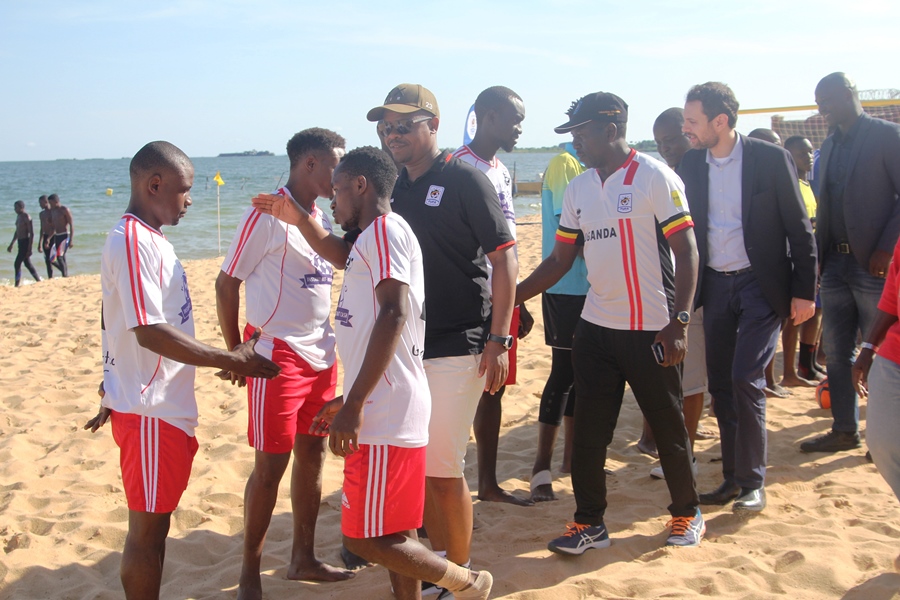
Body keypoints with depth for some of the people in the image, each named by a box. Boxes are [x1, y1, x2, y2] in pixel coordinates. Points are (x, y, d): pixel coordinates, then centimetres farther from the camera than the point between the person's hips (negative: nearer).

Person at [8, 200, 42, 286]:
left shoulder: (26, 217, -14)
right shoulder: (18, 216, 13)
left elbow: (31, 234, -18)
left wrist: (29, 249, -21)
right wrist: (12, 244, 28)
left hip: (26, 242, -10)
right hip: (21, 242, 10)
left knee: (17, 264, -10)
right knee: (27, 264, 14)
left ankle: (17, 285, -7)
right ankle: (39, 281, 23)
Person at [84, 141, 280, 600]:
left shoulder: (148, 239, 13)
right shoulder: (133, 241, -18)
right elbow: (150, 332, -25)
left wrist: (114, 394, 25)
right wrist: (231, 361, -20)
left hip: (165, 407, 10)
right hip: (149, 412, -10)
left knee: (155, 523, 18)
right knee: (147, 528, 2)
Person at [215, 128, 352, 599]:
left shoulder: (320, 218, 11)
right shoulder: (267, 215, -12)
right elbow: (226, 284, -9)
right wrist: (236, 353, -6)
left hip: (321, 356, 7)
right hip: (278, 356, -7)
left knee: (311, 455, 12)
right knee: (270, 465, -1)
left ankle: (303, 558, 26)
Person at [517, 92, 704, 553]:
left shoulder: (655, 177, -9)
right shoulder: (577, 189, 9)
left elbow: (686, 250, -12)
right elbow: (560, 259, 12)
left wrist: (679, 322, -19)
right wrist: (510, 298, 2)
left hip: (652, 330, -5)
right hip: (596, 328, 6)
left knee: (668, 428, 8)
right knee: (588, 431, 7)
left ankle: (686, 513, 27)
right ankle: (589, 522, 20)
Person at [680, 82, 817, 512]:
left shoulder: (770, 158, -9)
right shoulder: (690, 164, 3)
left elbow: (799, 229, -6)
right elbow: (685, 227, 9)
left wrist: (804, 291, -7)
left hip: (761, 283, -5)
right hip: (715, 284, 5)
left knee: (745, 379, -11)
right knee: (720, 383, 7)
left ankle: (752, 482, 3)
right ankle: (733, 477, 20)